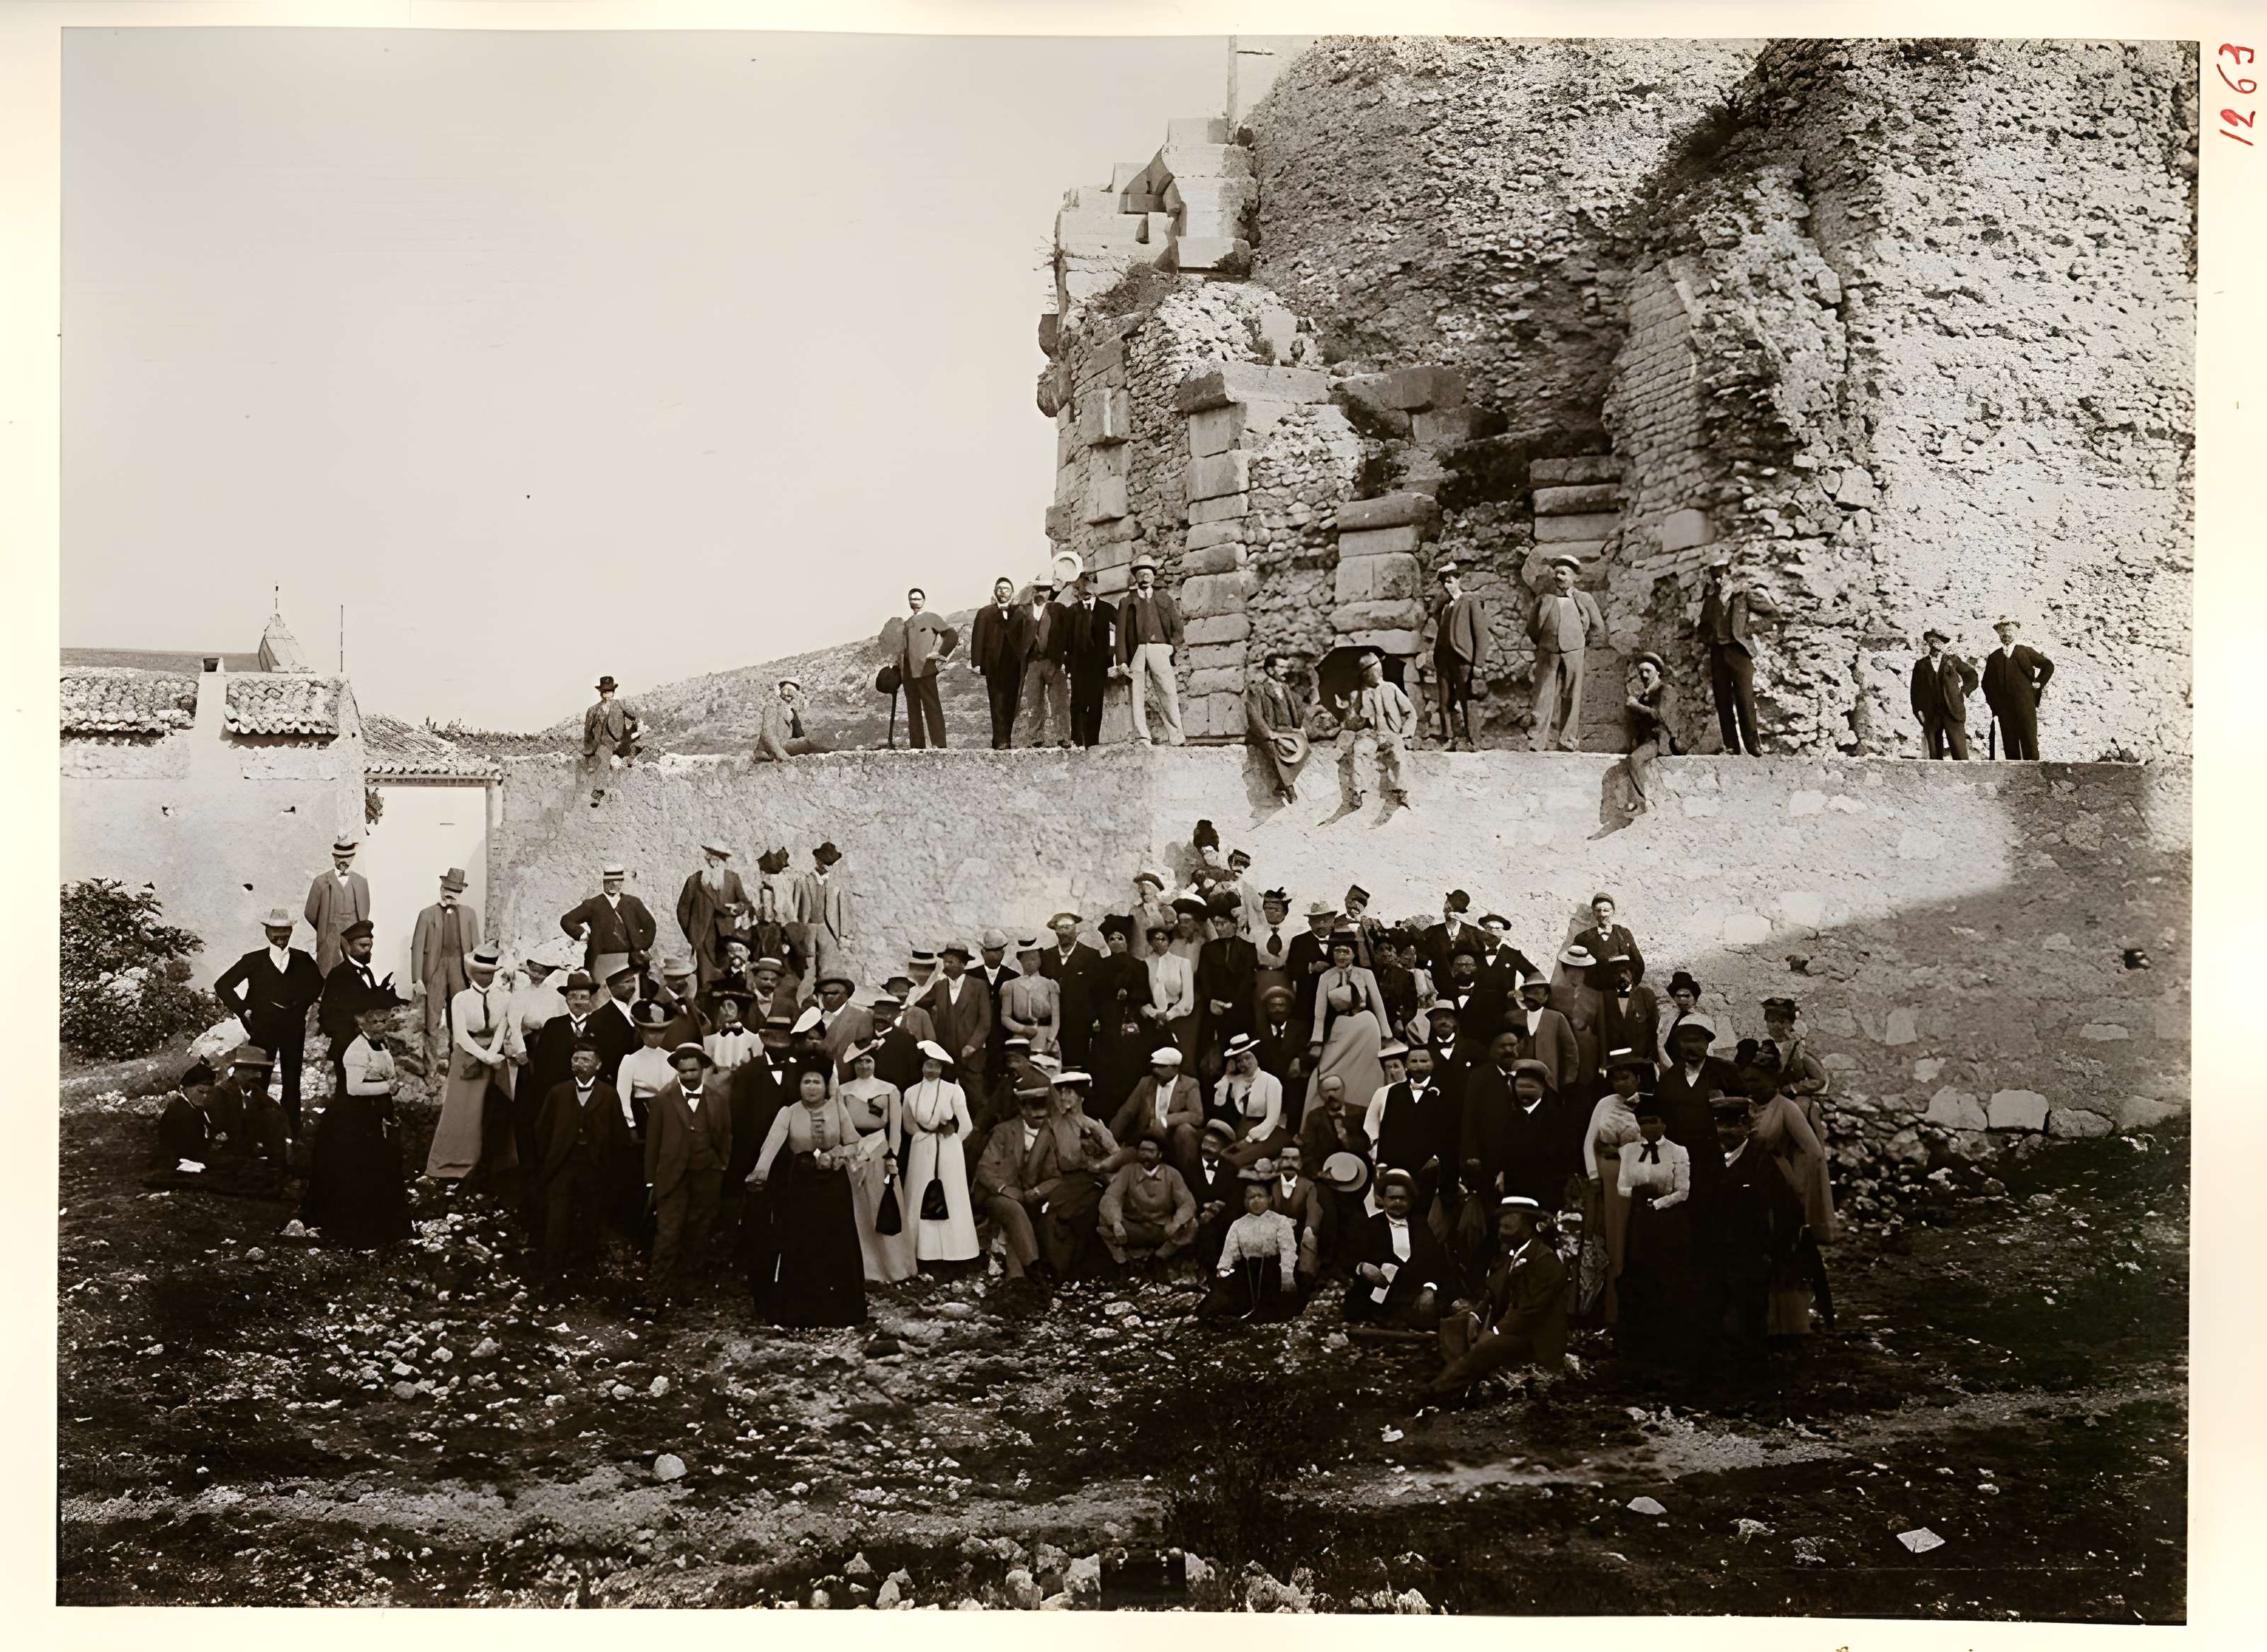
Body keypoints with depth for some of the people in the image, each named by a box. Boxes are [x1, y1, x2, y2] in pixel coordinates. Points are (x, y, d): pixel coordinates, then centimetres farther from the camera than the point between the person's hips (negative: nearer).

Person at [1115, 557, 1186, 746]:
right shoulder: (1127, 602, 14)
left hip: (1160, 650, 1)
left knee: (1169, 694, -7)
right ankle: (1141, 738, -6)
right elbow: (1121, 633, 7)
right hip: (1136, 651, 0)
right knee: (1138, 696, -6)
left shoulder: (1164, 599, 20)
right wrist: (1122, 661, -1)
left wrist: (1173, 645, 3)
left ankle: (1176, 738, -8)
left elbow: (1177, 626, 20)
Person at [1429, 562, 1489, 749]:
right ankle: (1448, 741, 8)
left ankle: (1470, 743, -3)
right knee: (1445, 704, 4)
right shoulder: (1441, 606, 17)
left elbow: (1481, 634, -4)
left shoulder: (1471, 603, 1)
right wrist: (1435, 664, 9)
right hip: (1443, 661, 5)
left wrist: (1479, 664, -10)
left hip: (1463, 660, -5)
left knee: (1467, 703, -6)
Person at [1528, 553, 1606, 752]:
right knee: (1544, 698, -5)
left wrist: (1582, 643, 14)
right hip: (1547, 655, 0)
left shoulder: (1584, 600, 6)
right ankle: (1541, 745, -6)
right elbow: (1532, 627, 20)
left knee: (1571, 699, 4)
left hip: (1573, 656, 0)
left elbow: (1598, 627, 15)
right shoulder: (1544, 600, 7)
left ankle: (1567, 741, 14)